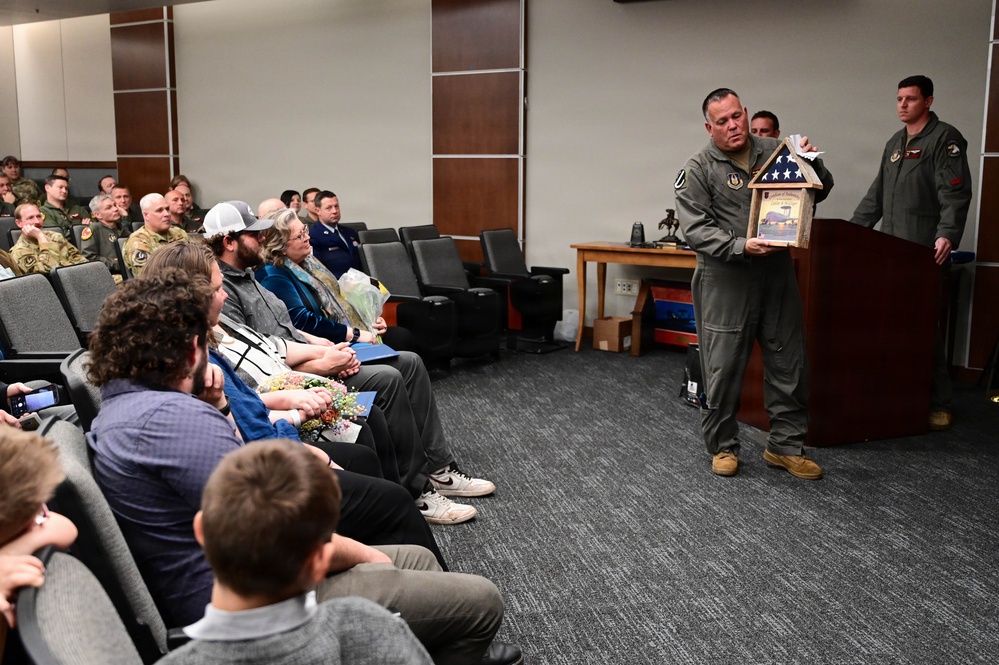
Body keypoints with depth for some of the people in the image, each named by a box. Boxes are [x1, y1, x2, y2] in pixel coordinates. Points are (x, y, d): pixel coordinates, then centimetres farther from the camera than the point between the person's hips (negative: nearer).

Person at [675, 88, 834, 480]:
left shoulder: (775, 152, 8)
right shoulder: (699, 168, -4)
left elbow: (821, 192, 16)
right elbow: (696, 230, -12)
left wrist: (812, 163, -4)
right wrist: (741, 246, -24)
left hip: (777, 273, 4)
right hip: (726, 278, -4)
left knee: (789, 364, 9)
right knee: (723, 367, 2)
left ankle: (785, 446, 24)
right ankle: (722, 446, 20)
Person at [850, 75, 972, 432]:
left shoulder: (945, 139, -2)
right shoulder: (895, 143, 23)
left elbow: (955, 195, -12)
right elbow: (876, 196, 26)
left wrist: (947, 234, -25)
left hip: (925, 252, -7)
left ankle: (939, 402, 1)